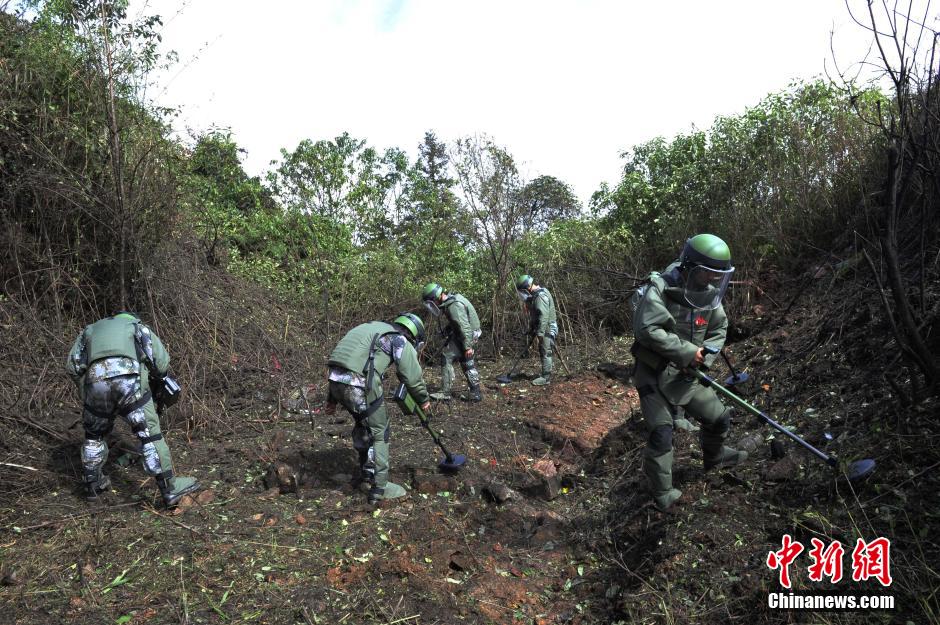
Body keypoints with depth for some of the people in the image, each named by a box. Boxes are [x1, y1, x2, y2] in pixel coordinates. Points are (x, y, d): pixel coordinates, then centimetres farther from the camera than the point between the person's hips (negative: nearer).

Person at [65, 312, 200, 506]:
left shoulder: (90, 330, 34)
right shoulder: (137, 326, 29)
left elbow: (72, 366, 21)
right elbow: (162, 362, 17)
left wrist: (85, 392, 32)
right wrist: (154, 384, 33)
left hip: (96, 380, 3)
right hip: (129, 378, -3)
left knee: (95, 434, 25)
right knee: (149, 433, 1)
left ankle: (94, 483, 39)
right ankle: (170, 488, 3)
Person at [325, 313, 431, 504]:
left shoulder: (374, 329, 28)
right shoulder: (401, 342, 5)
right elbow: (413, 378, 6)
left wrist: (333, 398, 29)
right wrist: (424, 400, 25)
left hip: (335, 377, 8)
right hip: (360, 384, -8)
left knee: (363, 423, 27)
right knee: (379, 432, 8)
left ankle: (366, 471, 41)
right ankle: (380, 487, 15)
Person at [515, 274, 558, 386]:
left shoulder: (541, 296, -20)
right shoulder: (536, 295, 13)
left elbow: (543, 316, -26)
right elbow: (535, 315, 19)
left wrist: (540, 333, -26)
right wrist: (531, 330, 21)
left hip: (546, 329, -10)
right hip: (543, 329, 10)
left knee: (545, 353, -4)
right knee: (543, 352, 14)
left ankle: (546, 378, 1)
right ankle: (546, 375, 23)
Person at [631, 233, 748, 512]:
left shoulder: (709, 293, 0)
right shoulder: (660, 289, -22)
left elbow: (719, 328, 11)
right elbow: (647, 330, -32)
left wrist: (703, 356, -7)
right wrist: (687, 351, -26)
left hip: (684, 375, 7)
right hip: (654, 374, -7)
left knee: (719, 417, 16)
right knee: (661, 433, -8)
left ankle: (714, 456, 47)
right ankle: (663, 494, 11)